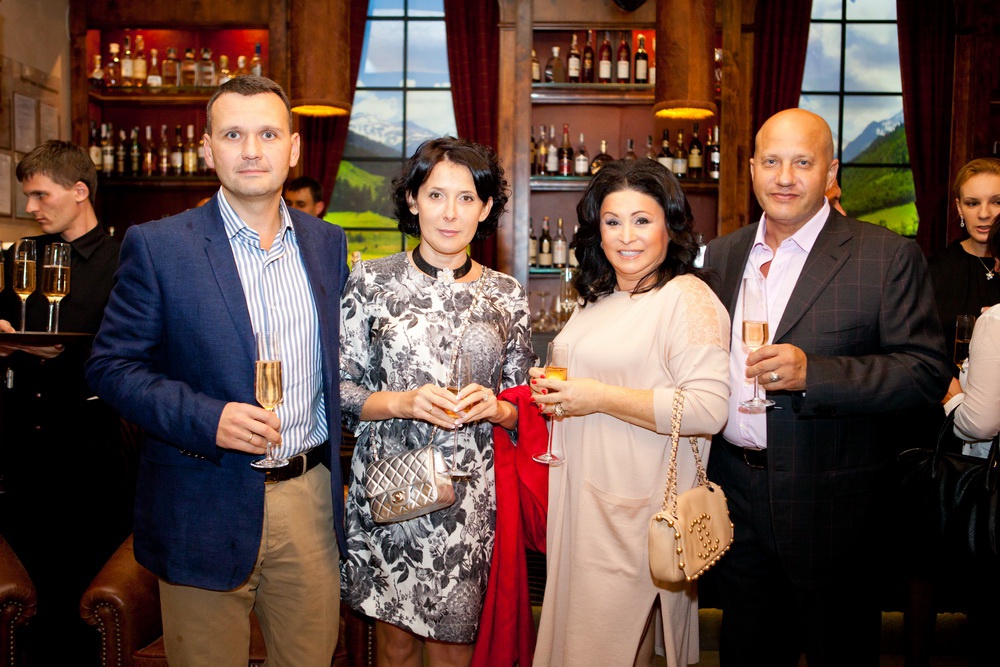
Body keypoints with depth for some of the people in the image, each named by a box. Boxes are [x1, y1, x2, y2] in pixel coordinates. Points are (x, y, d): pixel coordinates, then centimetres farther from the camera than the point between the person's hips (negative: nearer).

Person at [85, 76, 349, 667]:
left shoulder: (328, 243, 6)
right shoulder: (158, 246, -7)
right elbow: (111, 366, -6)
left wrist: (338, 474, 11)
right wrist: (207, 419, -20)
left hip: (310, 501, 4)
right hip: (207, 506, -3)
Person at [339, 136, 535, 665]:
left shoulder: (507, 295, 4)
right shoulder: (371, 280, -1)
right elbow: (339, 387, 0)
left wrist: (494, 407, -12)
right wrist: (403, 403, -17)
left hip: (472, 497, 1)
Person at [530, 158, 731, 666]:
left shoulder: (688, 298, -12)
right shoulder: (598, 299, 14)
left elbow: (708, 408, -23)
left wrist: (599, 398, -20)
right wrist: (554, 388, 9)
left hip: (635, 510, -8)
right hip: (581, 499, 8)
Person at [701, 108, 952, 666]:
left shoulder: (889, 257, -8)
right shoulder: (721, 255, 8)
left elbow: (928, 373, -14)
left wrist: (812, 372, -27)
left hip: (831, 509, -4)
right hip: (734, 498, 5)